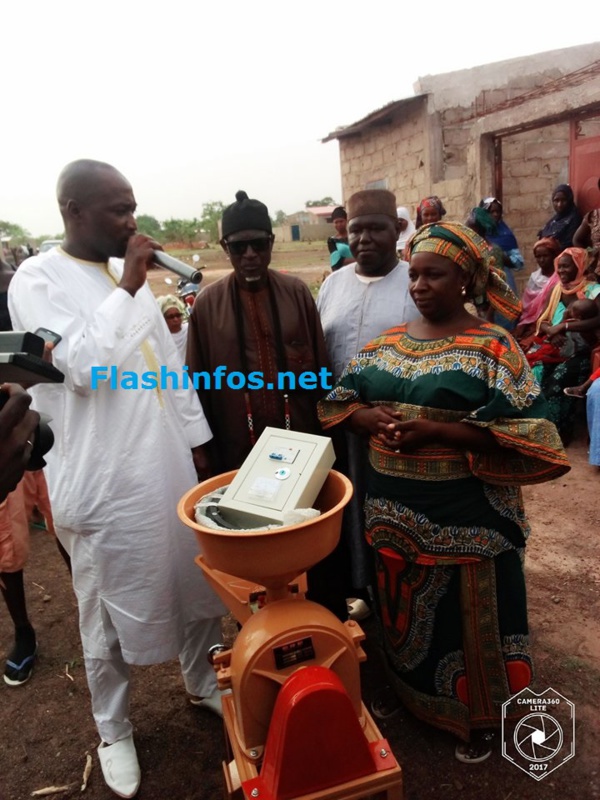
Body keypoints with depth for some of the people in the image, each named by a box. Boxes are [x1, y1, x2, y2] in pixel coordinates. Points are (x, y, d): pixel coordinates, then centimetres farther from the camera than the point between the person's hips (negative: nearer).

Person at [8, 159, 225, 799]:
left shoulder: (126, 273, 9)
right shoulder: (37, 280, -10)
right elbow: (84, 368, -24)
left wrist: (196, 439, 13)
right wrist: (128, 287, -19)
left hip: (169, 464, 6)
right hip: (104, 481, -6)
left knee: (196, 581, 19)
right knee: (109, 613, 12)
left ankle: (201, 681, 45)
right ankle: (113, 731, 37)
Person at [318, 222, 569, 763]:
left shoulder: (493, 347, -11)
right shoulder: (387, 342, 5)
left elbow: (523, 433, -17)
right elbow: (339, 401, 8)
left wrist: (436, 431, -26)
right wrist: (371, 419, -14)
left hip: (464, 516, -4)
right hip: (394, 510, 5)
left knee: (467, 614, 13)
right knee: (403, 607, 22)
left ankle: (479, 716, 39)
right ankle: (403, 687, 48)